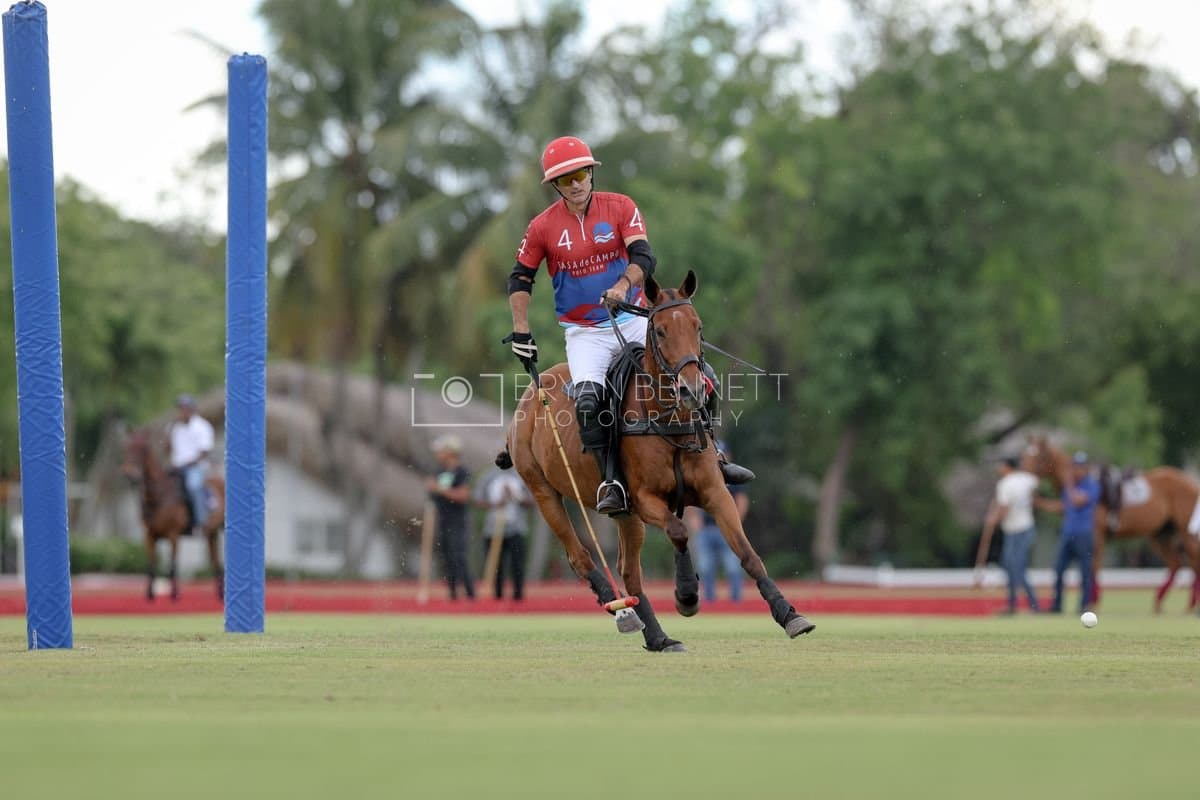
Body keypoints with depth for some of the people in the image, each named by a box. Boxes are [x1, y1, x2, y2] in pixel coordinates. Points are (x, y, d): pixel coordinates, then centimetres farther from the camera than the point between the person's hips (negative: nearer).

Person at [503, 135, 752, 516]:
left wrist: (623, 285, -34)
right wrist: (520, 331, 0)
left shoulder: (620, 207, -4)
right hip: (584, 332, -2)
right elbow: (519, 279, 7)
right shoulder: (544, 226, -3)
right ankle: (611, 483, -21)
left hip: (633, 320, 2)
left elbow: (644, 257, -14)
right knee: (588, 400, -27)